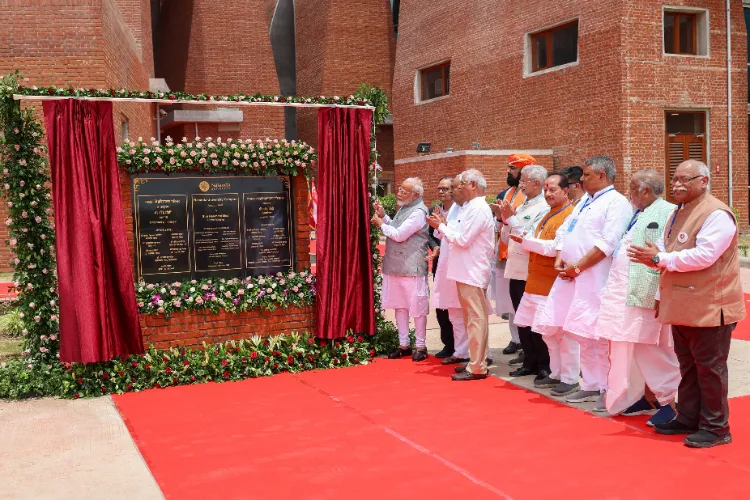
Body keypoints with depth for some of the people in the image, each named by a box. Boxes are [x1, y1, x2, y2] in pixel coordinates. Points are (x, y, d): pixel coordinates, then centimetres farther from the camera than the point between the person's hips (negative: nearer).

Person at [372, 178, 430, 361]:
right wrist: (383, 216, 7)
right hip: (396, 266, 9)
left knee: (417, 308, 2)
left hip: (412, 268, -9)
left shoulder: (418, 212, -16)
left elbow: (399, 234, -20)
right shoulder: (404, 208, 14)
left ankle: (420, 347, 12)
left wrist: (381, 223, -5)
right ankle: (404, 345, 23)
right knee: (399, 305, 13)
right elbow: (394, 228, 21)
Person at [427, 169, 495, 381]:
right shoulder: (470, 208, 16)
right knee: (472, 318, 14)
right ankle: (476, 361, 23)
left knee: (475, 319, -6)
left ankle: (477, 367, -1)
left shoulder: (478, 209, -15)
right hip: (466, 272, 10)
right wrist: (443, 225, 9)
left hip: (473, 273, -10)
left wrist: (441, 226, -7)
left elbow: (462, 239, -19)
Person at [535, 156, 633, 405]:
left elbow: (608, 244, -16)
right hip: (569, 275, 9)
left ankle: (606, 389, 5)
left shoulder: (617, 203, -7)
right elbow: (566, 229, 19)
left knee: (595, 335, -8)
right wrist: (560, 258, 3)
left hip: (593, 278, -9)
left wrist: (578, 266, -15)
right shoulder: (585, 200, 20)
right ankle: (591, 386, 19)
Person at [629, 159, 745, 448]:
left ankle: (715, 428, 12)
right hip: (681, 307, 9)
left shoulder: (717, 215, -15)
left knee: (709, 367, 1)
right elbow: (669, 255, 18)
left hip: (709, 308, -9)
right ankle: (688, 418, 27)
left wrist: (660, 258, -21)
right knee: (688, 366, 16)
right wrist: (653, 258, -5)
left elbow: (703, 256, -25)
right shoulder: (678, 214, 15)